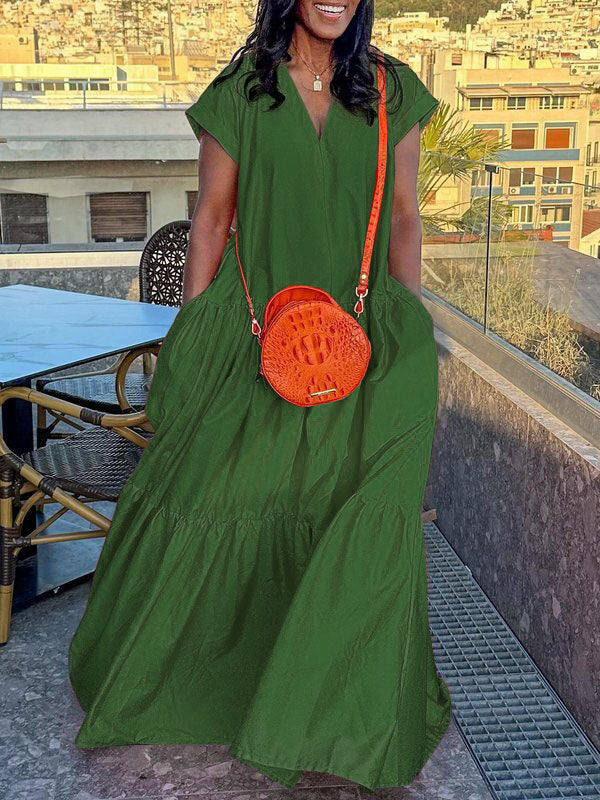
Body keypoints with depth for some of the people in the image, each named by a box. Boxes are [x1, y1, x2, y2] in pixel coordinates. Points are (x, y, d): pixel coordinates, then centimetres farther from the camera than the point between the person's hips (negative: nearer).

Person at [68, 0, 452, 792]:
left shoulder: (393, 93, 5)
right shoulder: (240, 92, 1)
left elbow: (404, 218, 8)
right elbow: (212, 218, 2)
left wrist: (409, 340, 4)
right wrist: (188, 342, 0)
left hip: (362, 336, 1)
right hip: (255, 334, -1)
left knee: (360, 520, -3)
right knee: (209, 490, 5)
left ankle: (347, 705, 20)